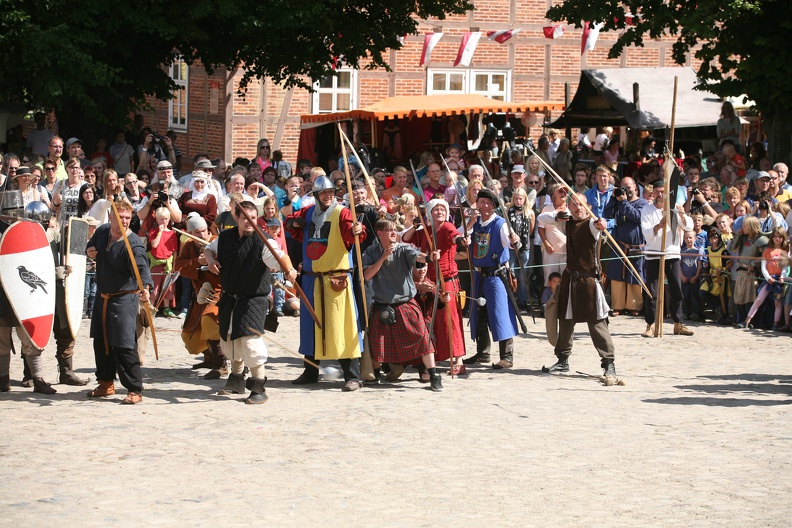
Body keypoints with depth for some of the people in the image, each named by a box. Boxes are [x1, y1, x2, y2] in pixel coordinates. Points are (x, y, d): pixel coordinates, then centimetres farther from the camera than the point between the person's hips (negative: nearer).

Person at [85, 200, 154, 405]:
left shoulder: (134, 244, -20)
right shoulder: (102, 231, 2)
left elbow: (142, 267, -35)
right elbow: (91, 245, 24)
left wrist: (145, 287, -55)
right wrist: (89, 251, -1)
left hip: (124, 298, -8)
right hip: (103, 297, 8)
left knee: (123, 345, -13)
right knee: (101, 341, 16)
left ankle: (135, 390, -4)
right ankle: (106, 384, 32)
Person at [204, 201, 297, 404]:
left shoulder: (262, 242, -18)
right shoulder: (225, 238, -1)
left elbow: (279, 257, -34)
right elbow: (209, 249, 17)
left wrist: (289, 269, -55)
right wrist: (211, 260, -6)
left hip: (253, 300, -6)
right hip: (229, 299, 6)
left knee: (250, 340, -18)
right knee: (229, 339, 18)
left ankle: (258, 388, -8)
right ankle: (236, 381, 38)